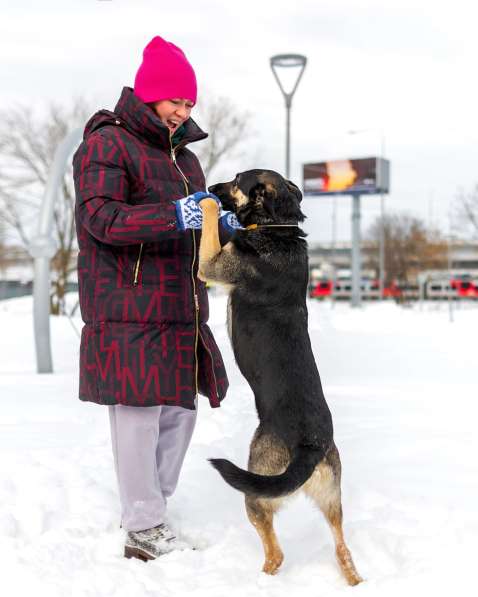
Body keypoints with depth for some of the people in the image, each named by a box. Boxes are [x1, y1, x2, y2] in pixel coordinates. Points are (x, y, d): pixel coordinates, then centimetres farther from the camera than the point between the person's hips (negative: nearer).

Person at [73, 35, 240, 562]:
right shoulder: (106, 145, -6)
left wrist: (223, 226, -2)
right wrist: (174, 216, -30)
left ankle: (148, 512, 24)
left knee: (179, 411, 10)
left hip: (178, 310, 8)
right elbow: (100, 217, -19)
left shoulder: (182, 154, 20)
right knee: (138, 413, -7)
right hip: (128, 309, -8)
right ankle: (143, 532, 1)